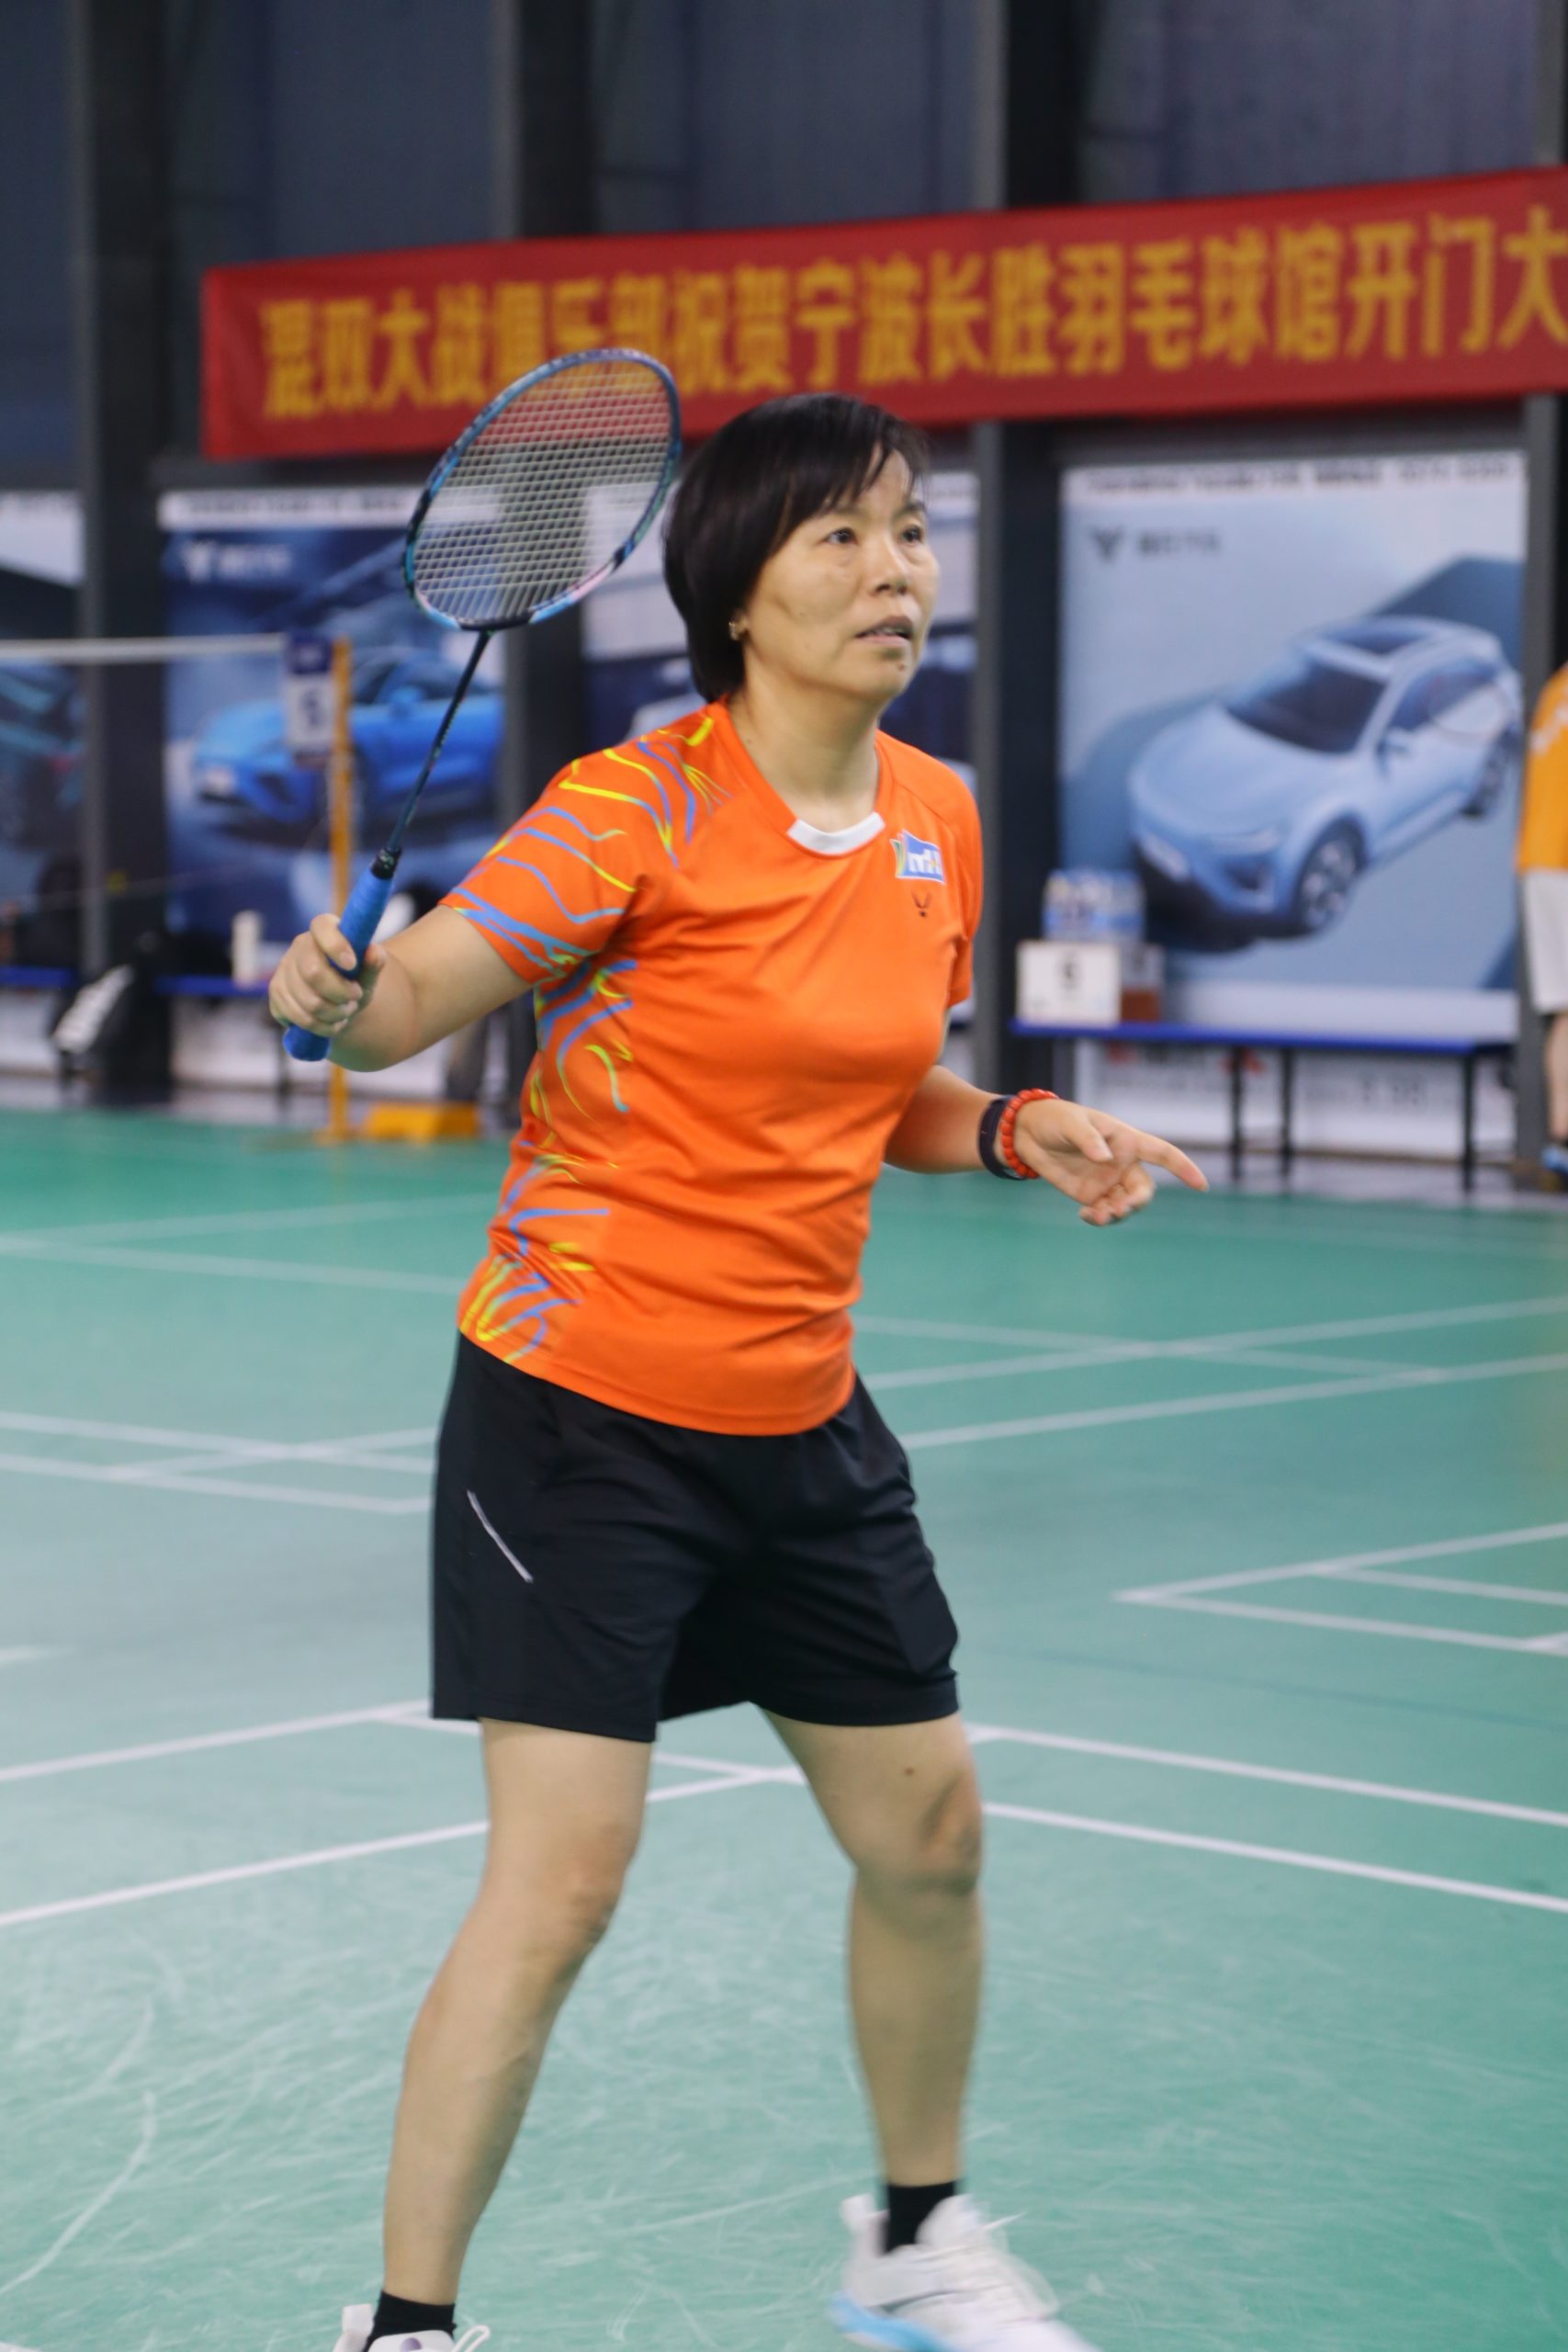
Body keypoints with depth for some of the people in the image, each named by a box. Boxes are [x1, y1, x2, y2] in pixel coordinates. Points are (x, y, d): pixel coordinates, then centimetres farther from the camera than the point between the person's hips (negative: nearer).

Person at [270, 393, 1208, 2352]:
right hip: (584, 1405, -7)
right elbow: (411, 999, -15)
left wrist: (1016, 1134, 0)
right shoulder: (640, 810, -16)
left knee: (928, 1835, 14)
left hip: (802, 1420, 7)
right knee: (559, 1879, -11)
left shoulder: (938, 821, 4)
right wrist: (332, 996, -37)